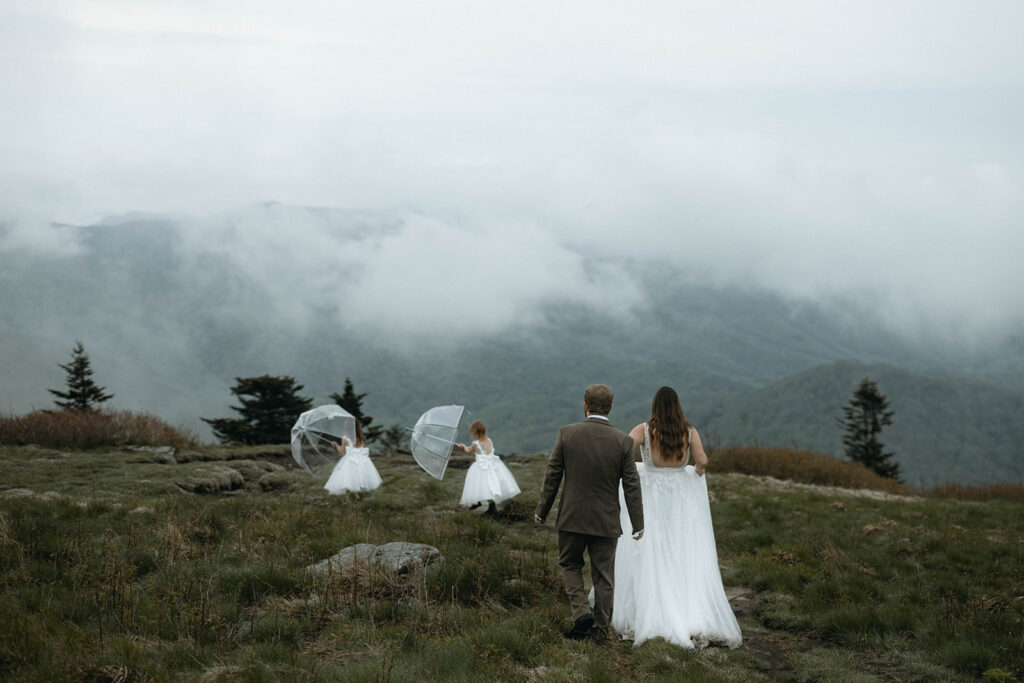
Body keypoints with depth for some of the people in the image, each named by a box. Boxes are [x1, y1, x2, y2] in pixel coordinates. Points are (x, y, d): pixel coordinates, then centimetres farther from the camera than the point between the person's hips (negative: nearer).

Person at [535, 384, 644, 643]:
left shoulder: (567, 434, -9)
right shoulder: (623, 441, -8)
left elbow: (552, 476, -3)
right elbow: (631, 485, -4)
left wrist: (542, 511, 8)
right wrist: (638, 524, 5)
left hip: (572, 517, 0)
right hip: (606, 521, 0)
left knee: (569, 564, 20)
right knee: (603, 576, 12)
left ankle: (581, 611, 1)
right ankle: (600, 629, 18)